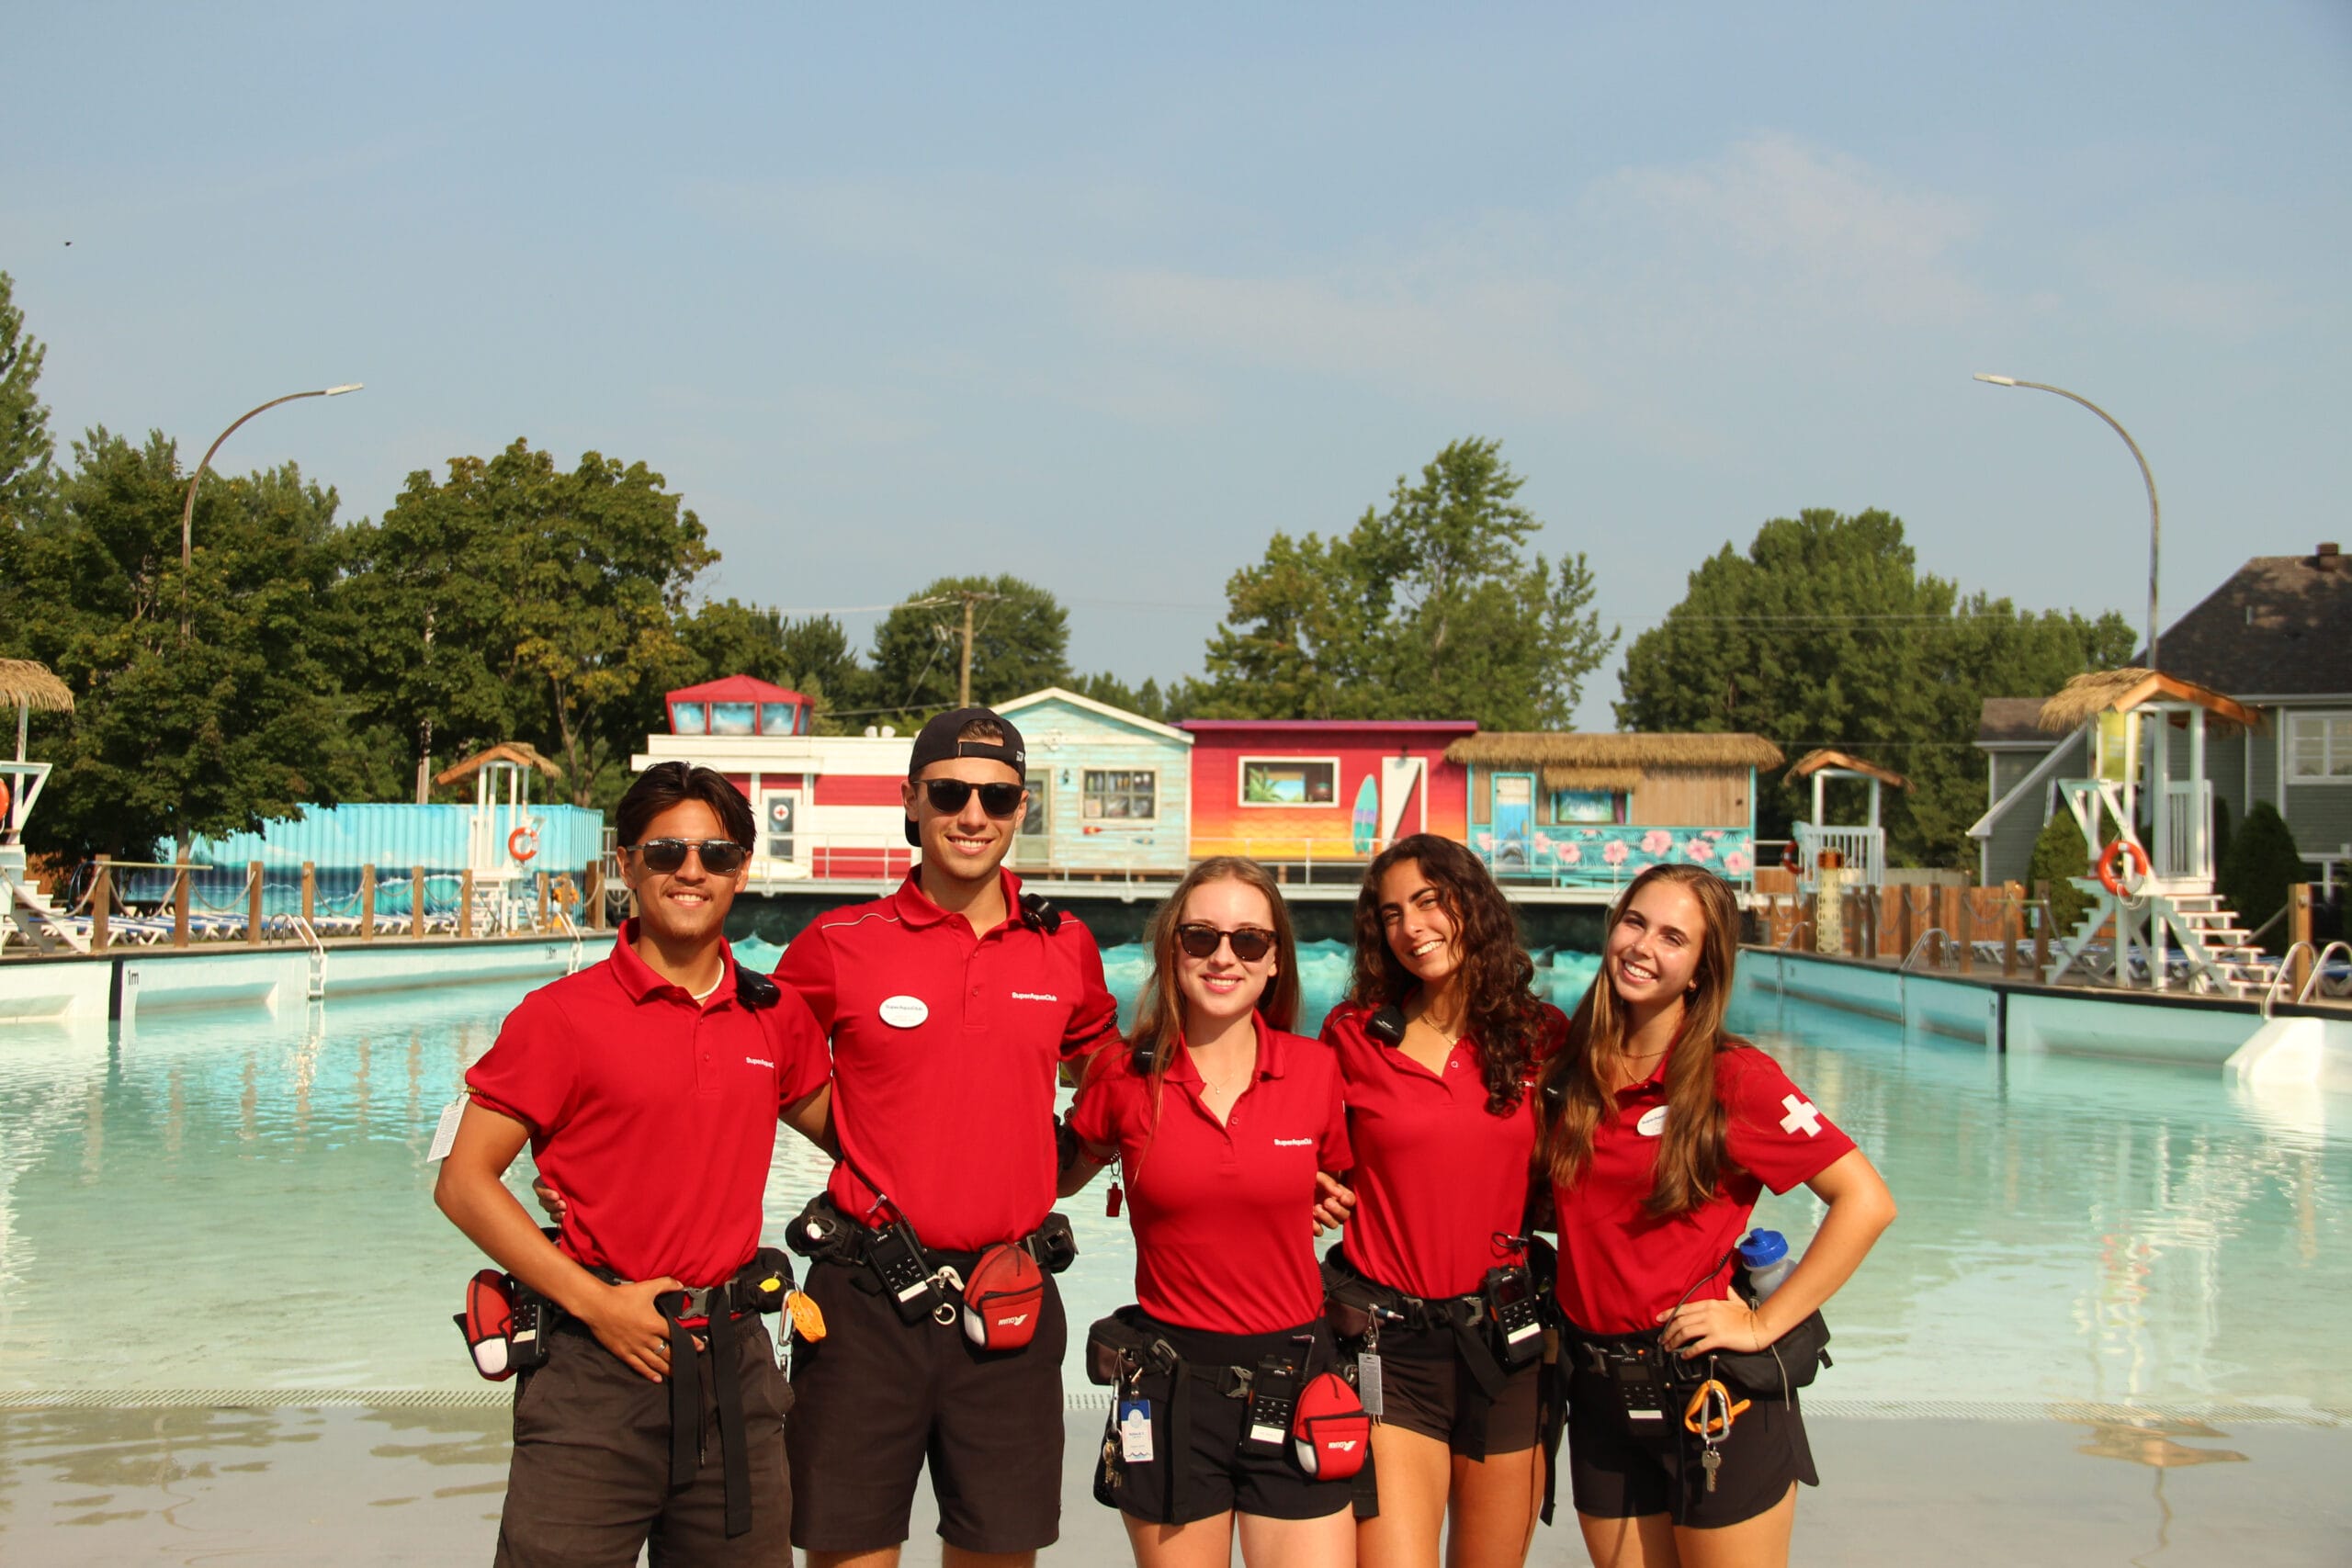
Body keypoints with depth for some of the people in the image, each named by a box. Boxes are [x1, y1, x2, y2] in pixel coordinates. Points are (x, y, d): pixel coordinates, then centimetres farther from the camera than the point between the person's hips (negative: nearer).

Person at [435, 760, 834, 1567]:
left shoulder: (777, 1016, 8)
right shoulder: (564, 1014, -5)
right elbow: (464, 1183, -5)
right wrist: (594, 1301, -12)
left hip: (734, 1362, 4)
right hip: (599, 1365, -4)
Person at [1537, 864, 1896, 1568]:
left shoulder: (1733, 1076, -11)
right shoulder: (1571, 1068, 4)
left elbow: (1866, 1201, -14)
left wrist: (1764, 1324, -14)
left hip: (1713, 1393, -5)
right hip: (1600, 1396, 5)